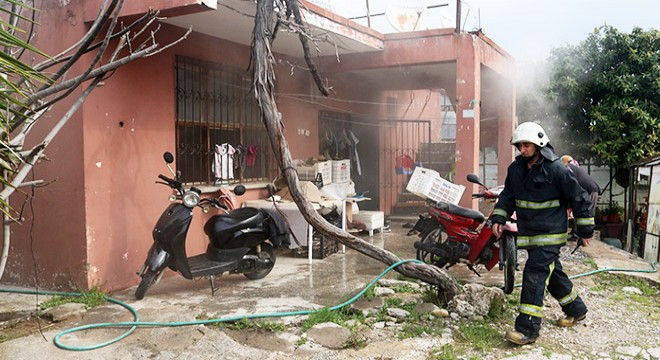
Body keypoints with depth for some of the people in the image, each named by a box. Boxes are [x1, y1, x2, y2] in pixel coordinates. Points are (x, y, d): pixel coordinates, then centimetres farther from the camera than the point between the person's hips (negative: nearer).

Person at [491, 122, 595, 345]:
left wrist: (585, 230, -3)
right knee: (552, 273, 18)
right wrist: (499, 218, 4)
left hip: (550, 234, -7)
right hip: (528, 233, 7)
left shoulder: (555, 168, -14)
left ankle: (527, 329, -12)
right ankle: (576, 310, 39)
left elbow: (579, 198, -7)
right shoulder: (516, 168, 7)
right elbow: (508, 195, 17)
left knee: (534, 275, -15)